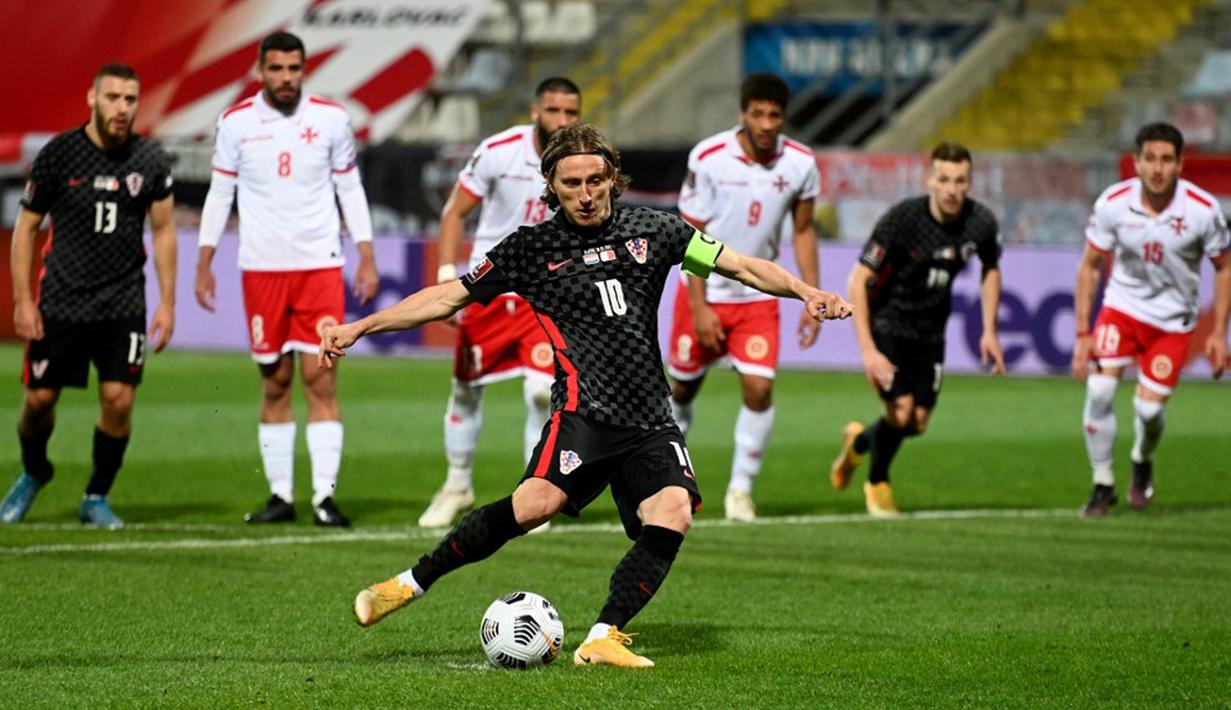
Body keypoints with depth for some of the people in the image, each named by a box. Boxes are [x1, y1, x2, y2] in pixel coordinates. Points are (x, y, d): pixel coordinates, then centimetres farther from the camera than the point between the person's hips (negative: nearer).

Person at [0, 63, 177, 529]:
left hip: (123, 302, 1)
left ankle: (97, 497, 9)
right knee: (39, 398, 2)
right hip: (60, 300, -1)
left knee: (118, 398, -10)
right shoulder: (57, 155, -5)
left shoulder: (151, 160, 0)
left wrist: (167, 303, 3)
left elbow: (163, 231, 8)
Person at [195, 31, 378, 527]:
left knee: (321, 379, -7)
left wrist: (367, 258, 3)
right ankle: (280, 495, 10)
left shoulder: (330, 118, 1)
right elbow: (219, 194, 8)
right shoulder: (236, 123, 1)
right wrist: (204, 264, 5)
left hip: (320, 266, -1)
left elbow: (350, 189, 8)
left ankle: (325, 496, -7)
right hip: (261, 268, 1)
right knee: (275, 383, 4)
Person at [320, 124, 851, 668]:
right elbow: (448, 297, 11)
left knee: (674, 511, -23)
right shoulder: (532, 249, 8)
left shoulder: (652, 231, 14)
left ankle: (603, 639, -19)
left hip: (650, 422, 3)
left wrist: (805, 292, 0)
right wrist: (358, 328, 6)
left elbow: (741, 266, 15)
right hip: (585, 409, -3)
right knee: (539, 500, -28)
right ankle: (410, 583, -18)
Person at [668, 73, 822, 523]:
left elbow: (803, 232, 6)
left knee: (759, 389, -13)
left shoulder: (800, 164, -9)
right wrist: (698, 308, -15)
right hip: (706, 292, -1)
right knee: (684, 388, 10)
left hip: (758, 296, 1)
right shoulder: (708, 158, -17)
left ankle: (741, 489, 2)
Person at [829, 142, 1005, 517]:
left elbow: (991, 270, 11)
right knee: (901, 410, -17)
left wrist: (989, 331, 4)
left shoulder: (981, 223, -13)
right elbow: (858, 281, -23)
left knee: (918, 424, 4)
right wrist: (867, 350, -28)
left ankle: (859, 441, 38)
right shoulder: (902, 218, -26)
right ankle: (877, 484, 13)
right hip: (887, 321, -5)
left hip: (930, 329, 5)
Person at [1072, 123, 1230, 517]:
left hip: (1173, 320, -1)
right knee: (1099, 391, -16)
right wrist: (1083, 334, -8)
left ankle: (1142, 463, 30)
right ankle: (1103, 485, 3)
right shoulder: (1113, 204, -16)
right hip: (1122, 306, 1)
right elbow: (1090, 266, -5)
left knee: (1149, 408, -6)